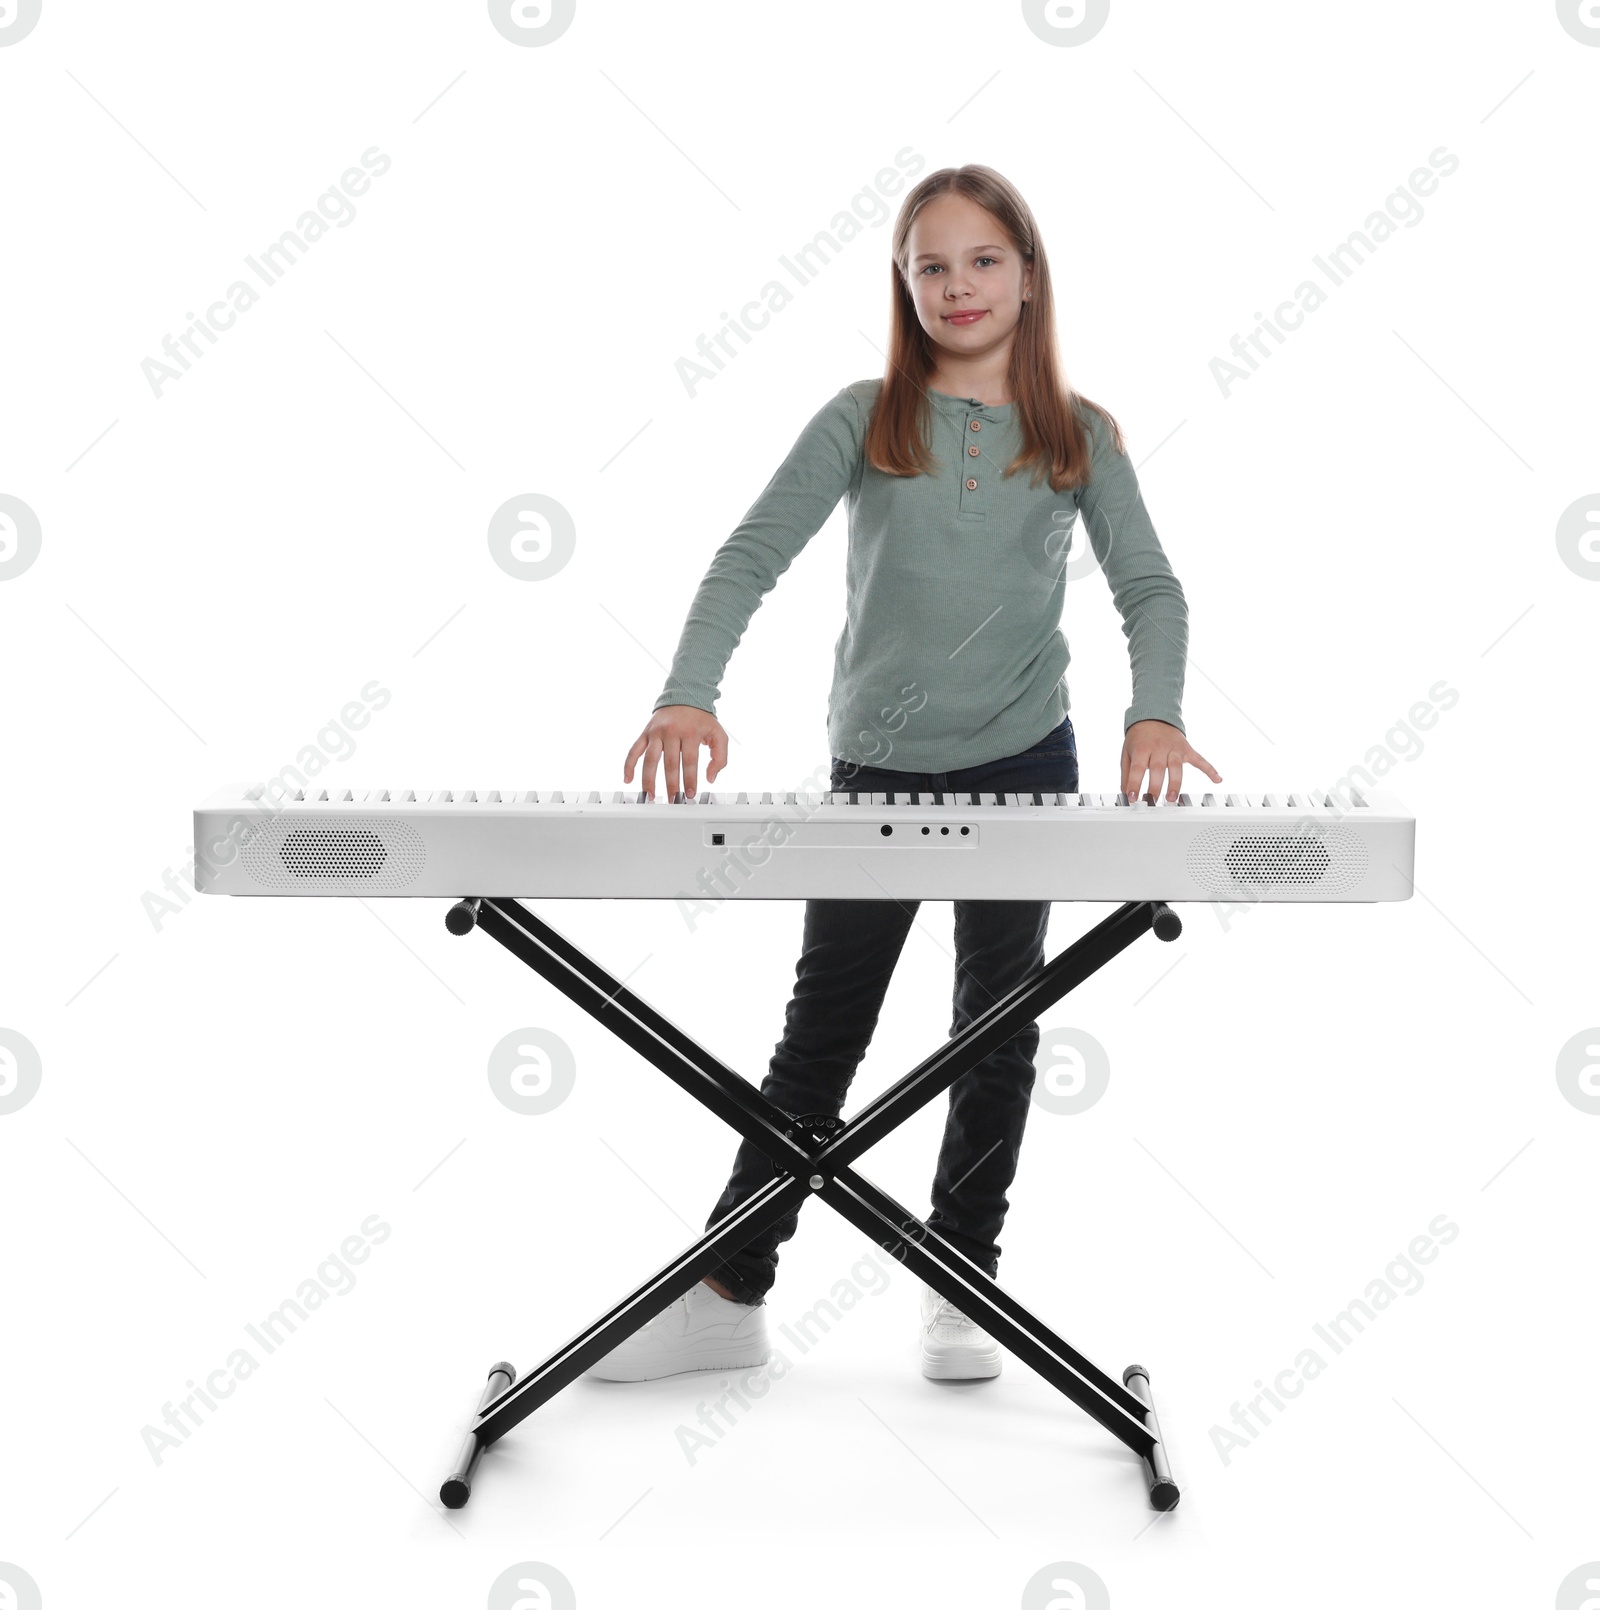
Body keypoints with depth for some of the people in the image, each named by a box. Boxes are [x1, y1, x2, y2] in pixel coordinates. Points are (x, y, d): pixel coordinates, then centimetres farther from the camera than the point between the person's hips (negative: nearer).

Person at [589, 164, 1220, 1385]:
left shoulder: (1080, 435, 3)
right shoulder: (863, 421, -1)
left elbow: (1150, 587, -5)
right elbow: (752, 557, -12)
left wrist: (1154, 715, -25)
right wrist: (689, 697, -29)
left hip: (1024, 763, 1)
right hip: (876, 769, -1)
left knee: (1000, 1025, 11)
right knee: (821, 1033, 7)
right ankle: (729, 1296, 18)